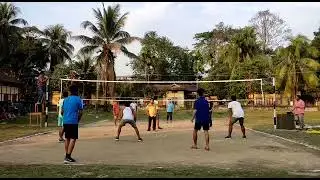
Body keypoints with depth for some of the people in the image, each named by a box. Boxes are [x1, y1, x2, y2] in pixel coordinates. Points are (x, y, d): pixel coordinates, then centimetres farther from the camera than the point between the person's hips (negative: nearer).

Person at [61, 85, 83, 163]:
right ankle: (68, 157, -9)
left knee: (67, 138, 14)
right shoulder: (78, 99, -4)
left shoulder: (65, 99, 12)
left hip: (65, 122, 6)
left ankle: (67, 156, 19)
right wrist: (78, 120, 8)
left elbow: (62, 112, 16)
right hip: (73, 122, -6)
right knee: (73, 139, -4)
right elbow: (80, 112, -6)